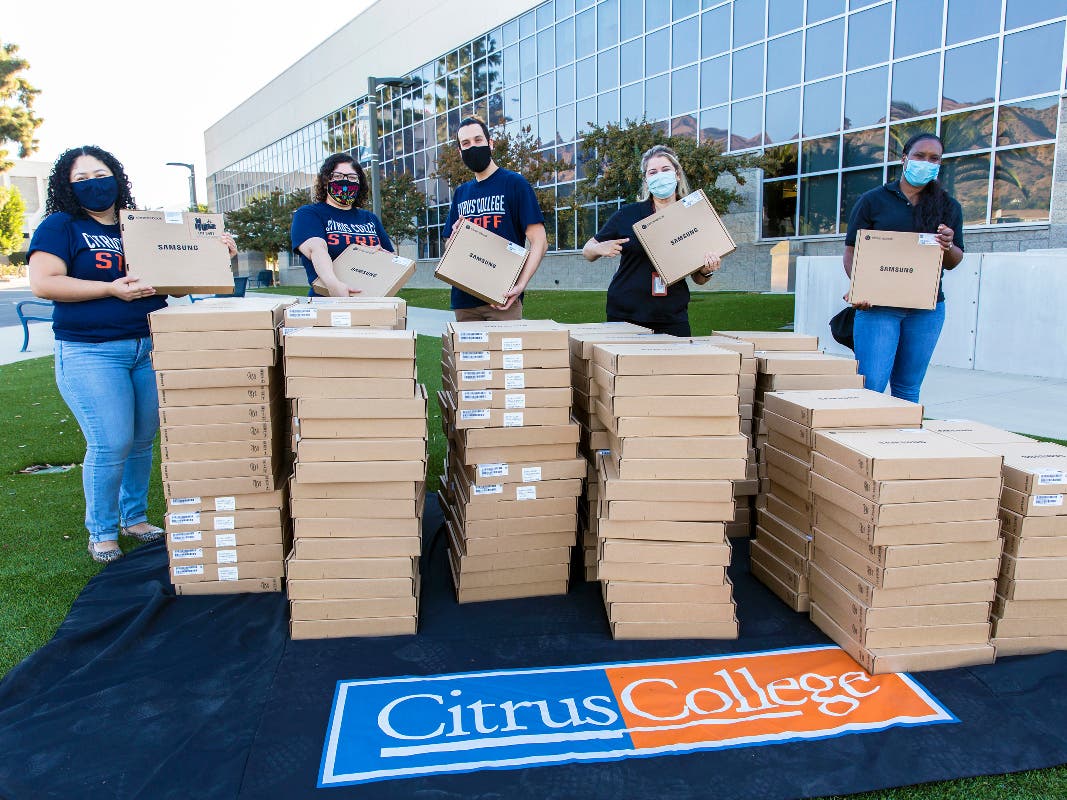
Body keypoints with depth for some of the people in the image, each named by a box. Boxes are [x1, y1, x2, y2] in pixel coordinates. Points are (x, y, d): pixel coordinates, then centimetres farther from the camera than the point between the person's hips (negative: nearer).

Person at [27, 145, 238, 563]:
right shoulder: (61, 226, 1)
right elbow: (43, 282, -11)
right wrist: (111, 288, -19)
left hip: (148, 347, 5)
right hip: (90, 351, -5)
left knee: (143, 439, 8)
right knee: (110, 443, -9)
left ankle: (135, 518, 26)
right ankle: (101, 532, 11)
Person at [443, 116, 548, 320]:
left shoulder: (514, 183, 0)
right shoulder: (460, 193, 17)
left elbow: (539, 241, -7)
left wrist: (520, 285, -20)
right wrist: (455, 238, -3)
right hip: (463, 298, 5)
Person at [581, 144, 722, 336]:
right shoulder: (628, 214, 0)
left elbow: (698, 280, 11)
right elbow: (587, 251, 6)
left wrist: (707, 271, -11)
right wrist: (600, 249, -15)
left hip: (673, 319, 1)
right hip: (624, 316, -1)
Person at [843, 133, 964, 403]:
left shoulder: (948, 207, 13)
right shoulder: (873, 200, 6)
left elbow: (953, 262, 15)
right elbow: (851, 252, 2)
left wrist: (948, 246, -10)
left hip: (927, 309, 3)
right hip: (877, 305, -3)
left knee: (908, 389, 8)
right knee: (870, 385, -10)